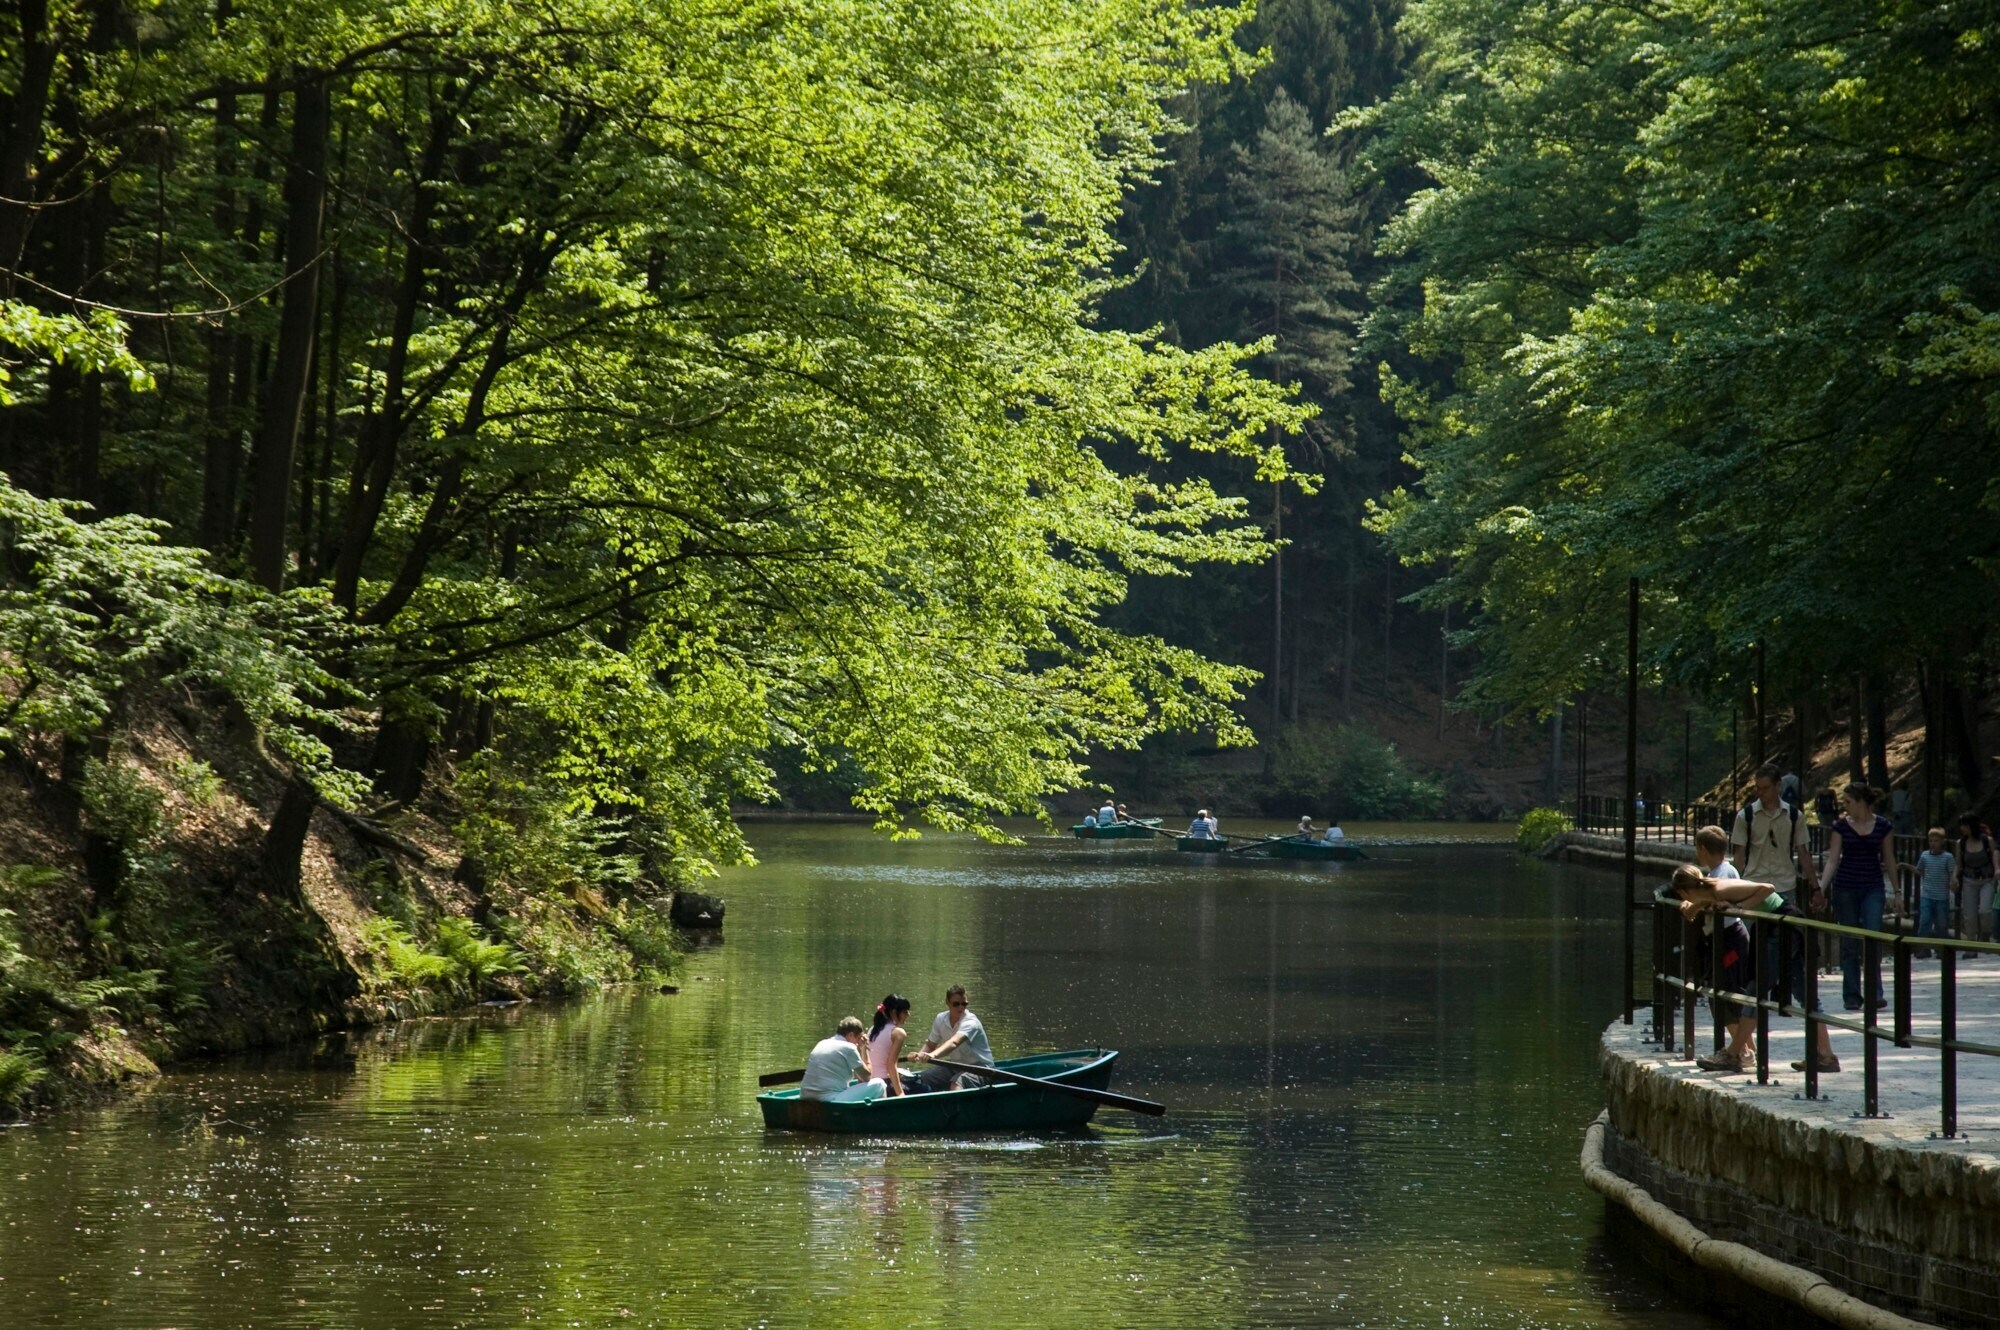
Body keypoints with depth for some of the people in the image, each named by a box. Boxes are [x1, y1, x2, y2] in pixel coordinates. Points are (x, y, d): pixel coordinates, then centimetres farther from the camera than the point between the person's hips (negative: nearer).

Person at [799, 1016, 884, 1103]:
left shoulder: (822, 1044, 19)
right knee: (878, 1084, -1)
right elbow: (866, 1077, 2)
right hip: (830, 1101, -9)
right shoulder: (848, 1047, -5)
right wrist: (864, 1049, 12)